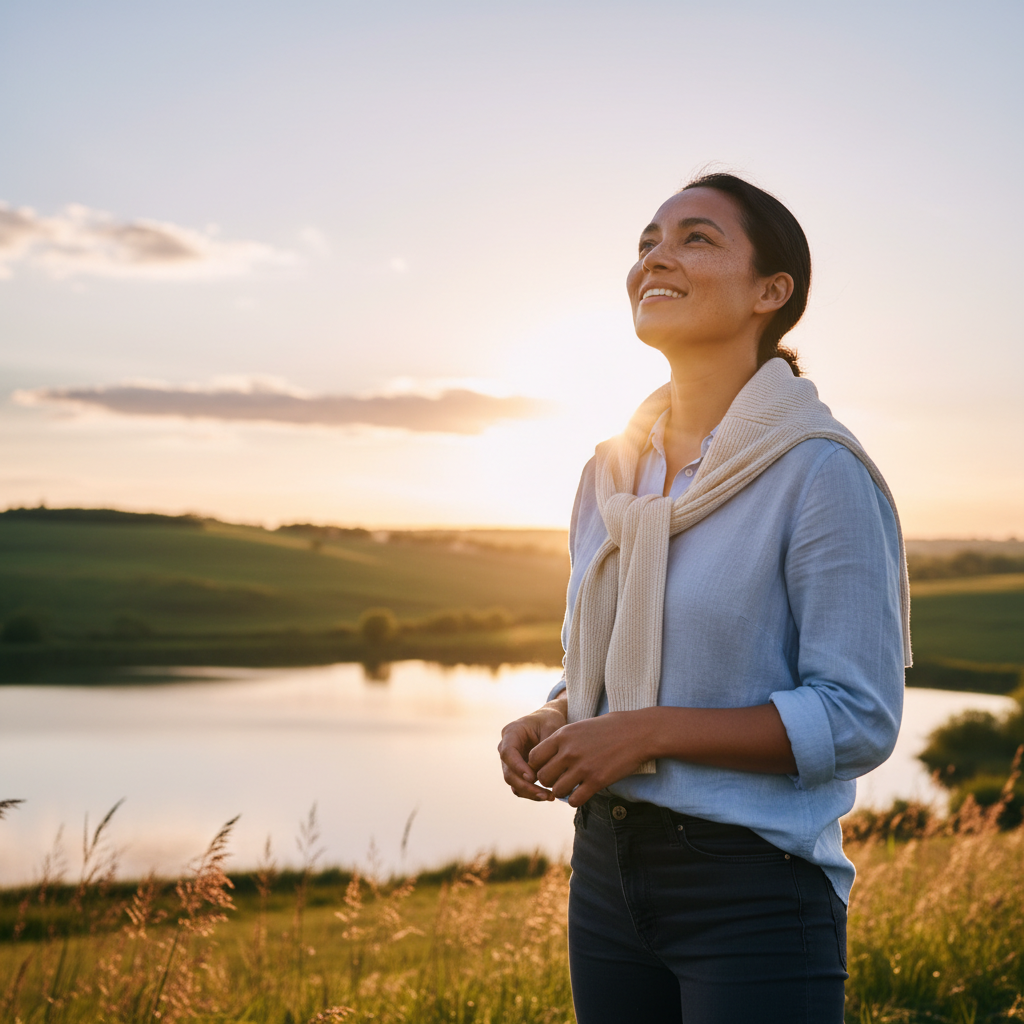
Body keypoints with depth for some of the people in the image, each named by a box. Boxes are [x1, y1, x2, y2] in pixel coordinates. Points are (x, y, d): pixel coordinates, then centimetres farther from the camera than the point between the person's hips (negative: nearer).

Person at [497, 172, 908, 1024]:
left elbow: (858, 721, -15)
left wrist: (651, 731, -20)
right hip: (607, 866, 6)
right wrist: (550, 723, -3)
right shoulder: (611, 472, 7)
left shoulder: (819, 472, -13)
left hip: (755, 885, -6)